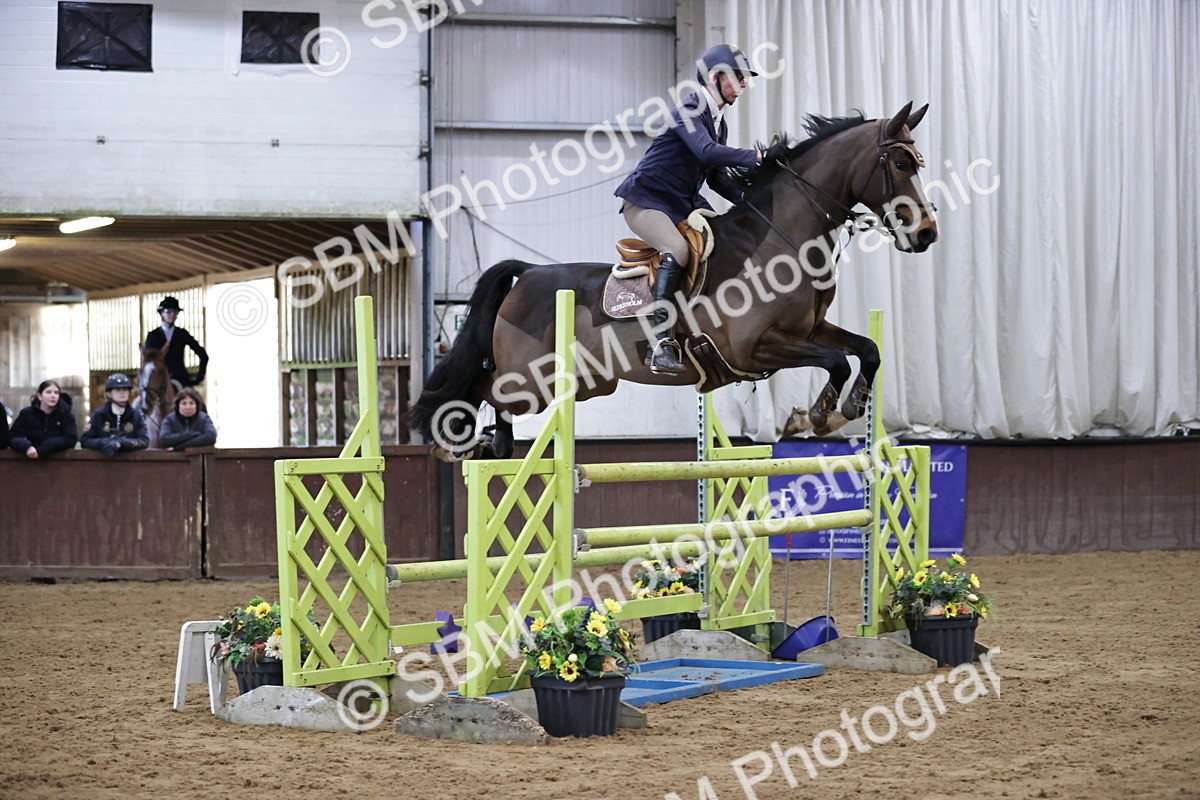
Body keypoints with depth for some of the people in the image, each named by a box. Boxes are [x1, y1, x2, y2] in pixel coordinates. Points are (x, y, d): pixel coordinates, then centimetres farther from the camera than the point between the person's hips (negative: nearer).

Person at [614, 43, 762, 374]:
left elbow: (716, 177, 17)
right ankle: (661, 341, -38)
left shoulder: (719, 122, 15)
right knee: (677, 250, -33)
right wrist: (757, 157, -35)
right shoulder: (688, 110, -14)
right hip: (646, 201, -10)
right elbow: (706, 151, -32)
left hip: (685, 204, 10)